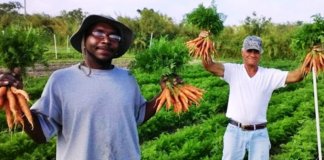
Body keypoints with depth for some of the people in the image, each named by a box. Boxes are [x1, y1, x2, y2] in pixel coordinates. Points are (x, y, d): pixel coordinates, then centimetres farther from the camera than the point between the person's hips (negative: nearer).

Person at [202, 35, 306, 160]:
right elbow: (210, 66, -14)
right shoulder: (233, 70, -2)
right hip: (235, 131, 0)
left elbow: (295, 76, -9)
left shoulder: (270, 75, 0)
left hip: (259, 133, 1)